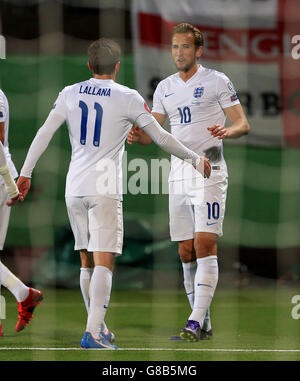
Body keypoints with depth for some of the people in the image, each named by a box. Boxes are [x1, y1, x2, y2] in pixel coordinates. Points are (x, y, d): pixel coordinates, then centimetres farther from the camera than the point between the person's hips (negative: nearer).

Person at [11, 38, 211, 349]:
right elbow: (161, 138, 0)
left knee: (87, 261, 15)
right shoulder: (127, 98, -4)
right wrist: (194, 159, 13)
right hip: (104, 189, -5)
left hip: (74, 187, 5)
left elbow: (44, 133, 4)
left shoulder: (69, 94, 7)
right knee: (103, 262, -8)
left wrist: (25, 172, 10)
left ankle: (97, 326, 23)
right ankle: (92, 333, -18)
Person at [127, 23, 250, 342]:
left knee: (205, 246, -15)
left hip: (209, 173, -6)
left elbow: (243, 124, -2)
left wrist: (228, 131, -25)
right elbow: (153, 132, 14)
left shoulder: (216, 81, 0)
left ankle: (195, 323, -20)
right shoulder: (165, 88, 16)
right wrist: (138, 135, -9)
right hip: (178, 175, 6)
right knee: (186, 253, 5)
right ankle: (204, 324, 15)